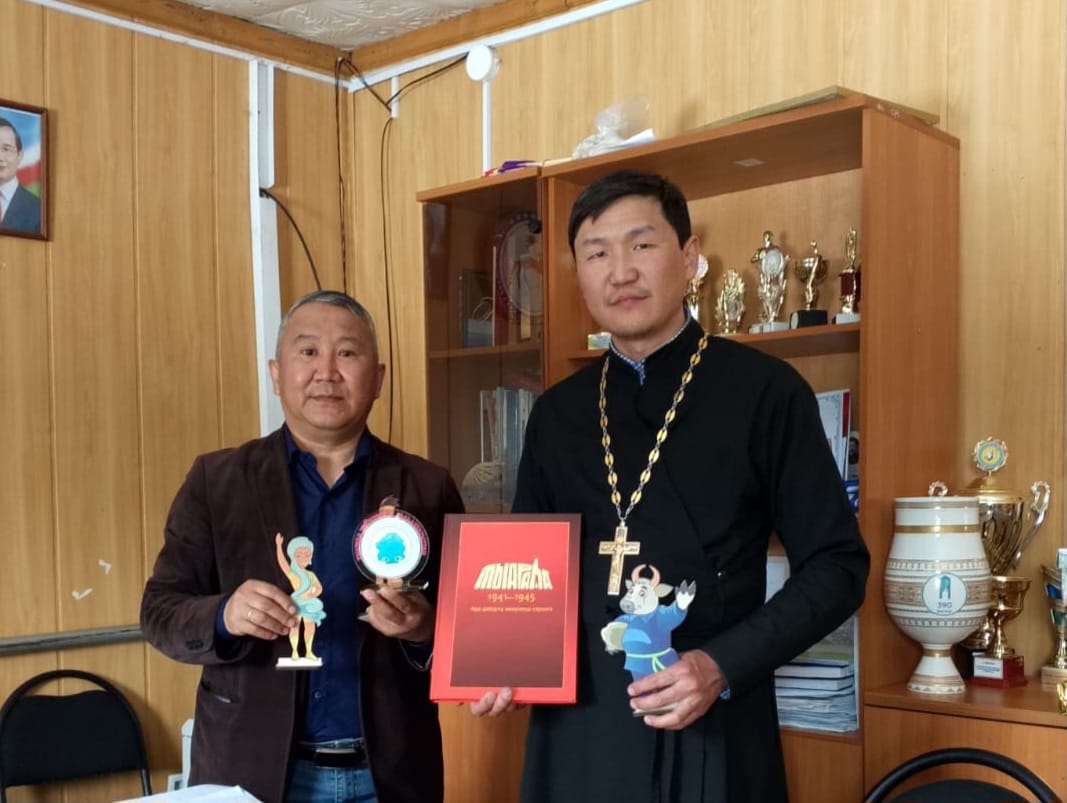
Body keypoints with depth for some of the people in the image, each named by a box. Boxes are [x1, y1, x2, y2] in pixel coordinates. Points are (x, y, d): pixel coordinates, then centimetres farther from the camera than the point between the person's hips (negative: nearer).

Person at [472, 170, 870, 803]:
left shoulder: (764, 391, -5)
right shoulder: (556, 414, 8)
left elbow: (836, 565, -5)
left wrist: (723, 666, -15)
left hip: (710, 731, -3)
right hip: (575, 730, 4)